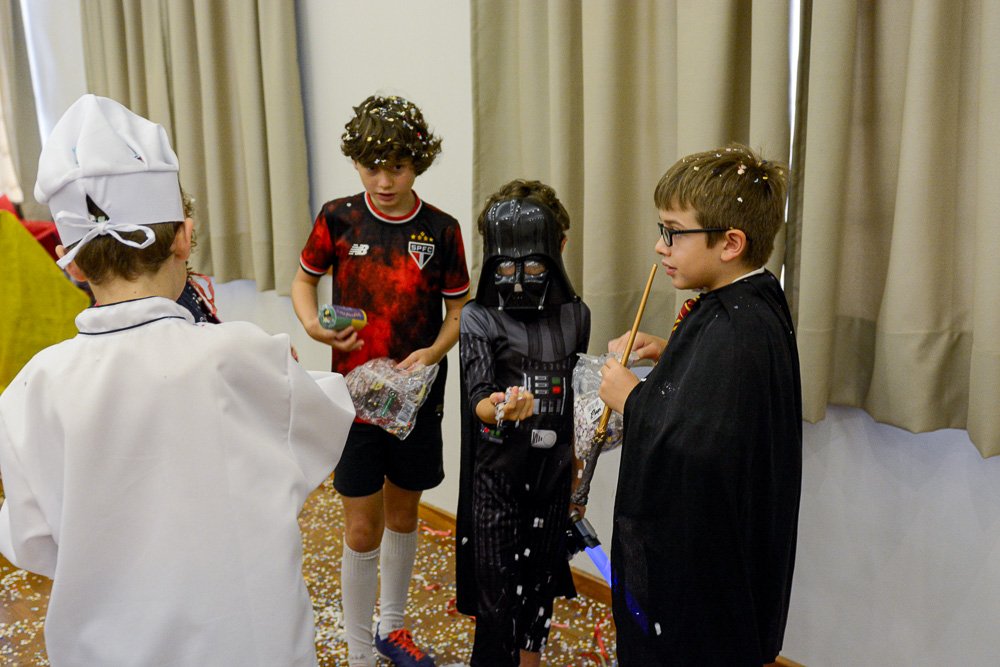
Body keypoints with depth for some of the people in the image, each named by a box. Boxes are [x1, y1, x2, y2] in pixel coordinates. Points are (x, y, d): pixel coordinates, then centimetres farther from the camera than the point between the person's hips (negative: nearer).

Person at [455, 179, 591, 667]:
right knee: (498, 585, 2)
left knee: (541, 572, 18)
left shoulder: (576, 316, 1)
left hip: (552, 464, 4)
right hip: (497, 467, -4)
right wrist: (498, 409, -42)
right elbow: (476, 396, -21)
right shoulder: (479, 317, -11)